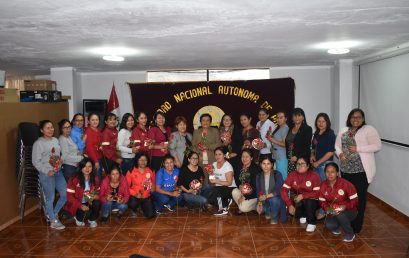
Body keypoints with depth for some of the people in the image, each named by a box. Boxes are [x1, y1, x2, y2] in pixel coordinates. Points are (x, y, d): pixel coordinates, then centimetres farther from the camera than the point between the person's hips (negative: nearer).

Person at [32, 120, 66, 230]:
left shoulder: (55, 140, 10)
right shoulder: (38, 143, -10)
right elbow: (36, 161, -13)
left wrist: (61, 162, 0)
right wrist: (47, 171, -18)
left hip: (58, 172, 7)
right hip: (46, 174, -7)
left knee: (65, 194, 10)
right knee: (50, 198, 2)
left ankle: (54, 214, 31)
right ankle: (53, 221, 18)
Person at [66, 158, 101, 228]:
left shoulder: (95, 179, -2)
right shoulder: (74, 180, -15)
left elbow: (98, 192, 9)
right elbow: (69, 196, -14)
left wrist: (96, 196, -17)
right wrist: (81, 205, -25)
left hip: (89, 203, 3)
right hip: (76, 205, -3)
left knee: (97, 203, -29)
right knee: (86, 213, -31)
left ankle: (92, 219, 2)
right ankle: (79, 218, 8)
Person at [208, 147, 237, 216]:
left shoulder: (228, 166, -14)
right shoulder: (214, 164, 7)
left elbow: (229, 183, -19)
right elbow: (213, 179, 14)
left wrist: (216, 181, -26)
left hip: (230, 189, -6)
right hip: (219, 189, 6)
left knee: (215, 190, -32)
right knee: (210, 199, -21)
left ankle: (224, 209, -9)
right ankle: (227, 202, 5)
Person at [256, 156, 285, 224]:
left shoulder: (277, 174, -13)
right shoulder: (259, 176, 1)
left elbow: (278, 191, -20)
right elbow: (258, 191, -2)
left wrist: (266, 196, -32)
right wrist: (259, 201, -20)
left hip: (276, 199, -4)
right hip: (265, 201, 4)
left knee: (273, 200, -35)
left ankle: (274, 217, -6)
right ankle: (268, 212, 12)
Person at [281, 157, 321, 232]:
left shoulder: (314, 176, -14)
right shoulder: (292, 175, -8)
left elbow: (317, 193, -16)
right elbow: (284, 190, -13)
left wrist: (303, 196, -26)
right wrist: (290, 205, -22)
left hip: (311, 200, -3)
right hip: (297, 201, 3)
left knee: (309, 202, -35)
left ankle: (312, 223, -7)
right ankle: (303, 216, 13)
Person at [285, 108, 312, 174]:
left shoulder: (308, 129, -1)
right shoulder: (290, 129, 15)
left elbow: (307, 146, -8)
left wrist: (297, 156, -15)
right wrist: (288, 156, 7)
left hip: (301, 159, -5)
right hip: (290, 160, 5)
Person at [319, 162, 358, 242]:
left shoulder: (346, 184, -20)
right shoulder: (323, 185, -7)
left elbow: (355, 200, -16)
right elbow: (322, 201, 2)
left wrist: (345, 206, -33)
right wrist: (327, 208, -19)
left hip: (349, 211, -3)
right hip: (333, 212, 3)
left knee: (340, 215, -36)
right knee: (329, 225, -25)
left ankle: (350, 234, -7)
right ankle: (337, 226, 14)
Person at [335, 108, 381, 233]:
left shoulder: (369, 129, -6)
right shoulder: (343, 131, 11)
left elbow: (377, 146, -12)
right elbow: (337, 145, 14)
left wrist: (358, 149, -18)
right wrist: (340, 153, -7)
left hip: (362, 170, -5)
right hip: (346, 169, 6)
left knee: (359, 198, 1)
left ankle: (356, 226, 13)